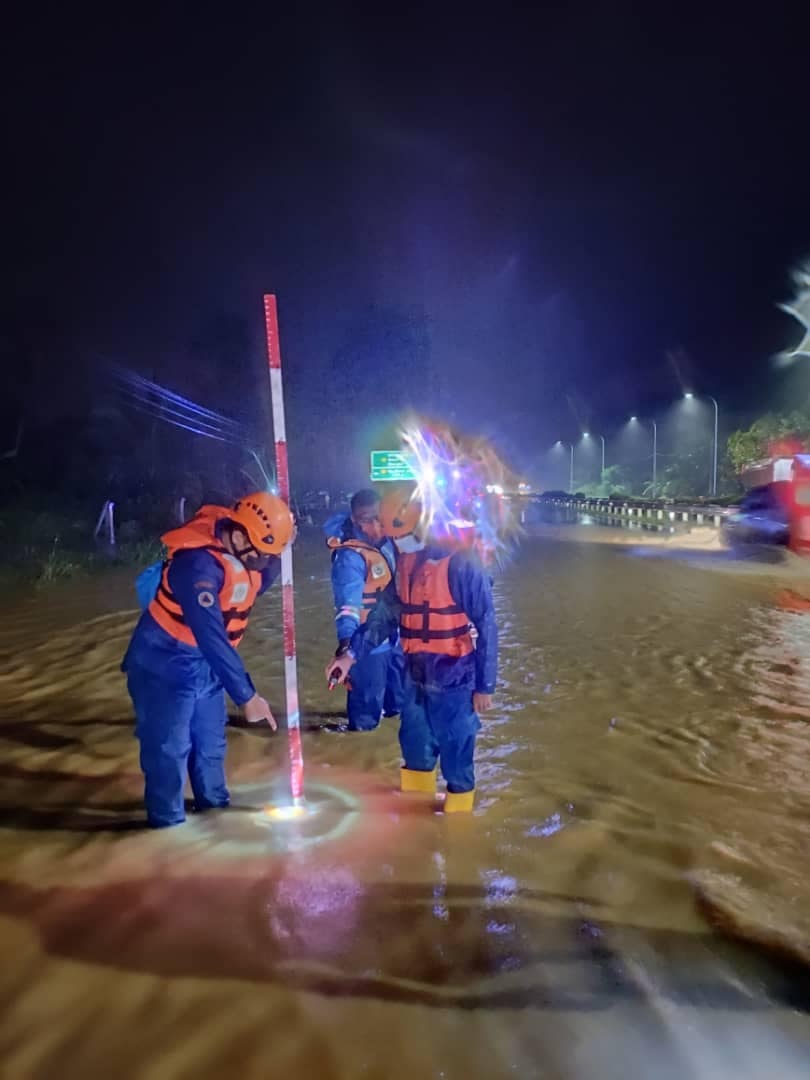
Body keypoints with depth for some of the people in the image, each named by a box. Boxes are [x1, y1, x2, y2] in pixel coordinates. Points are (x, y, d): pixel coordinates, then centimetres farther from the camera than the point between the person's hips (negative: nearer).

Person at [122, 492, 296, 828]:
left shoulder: (240, 549, -7)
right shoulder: (197, 564, -34)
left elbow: (255, 585, 12)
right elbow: (212, 638, -37)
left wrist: (279, 552, -5)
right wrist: (246, 694, -34)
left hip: (205, 662, 8)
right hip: (166, 664, -8)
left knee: (211, 739, 19)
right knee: (169, 746, 2)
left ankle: (214, 803, 38)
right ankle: (167, 822, 20)